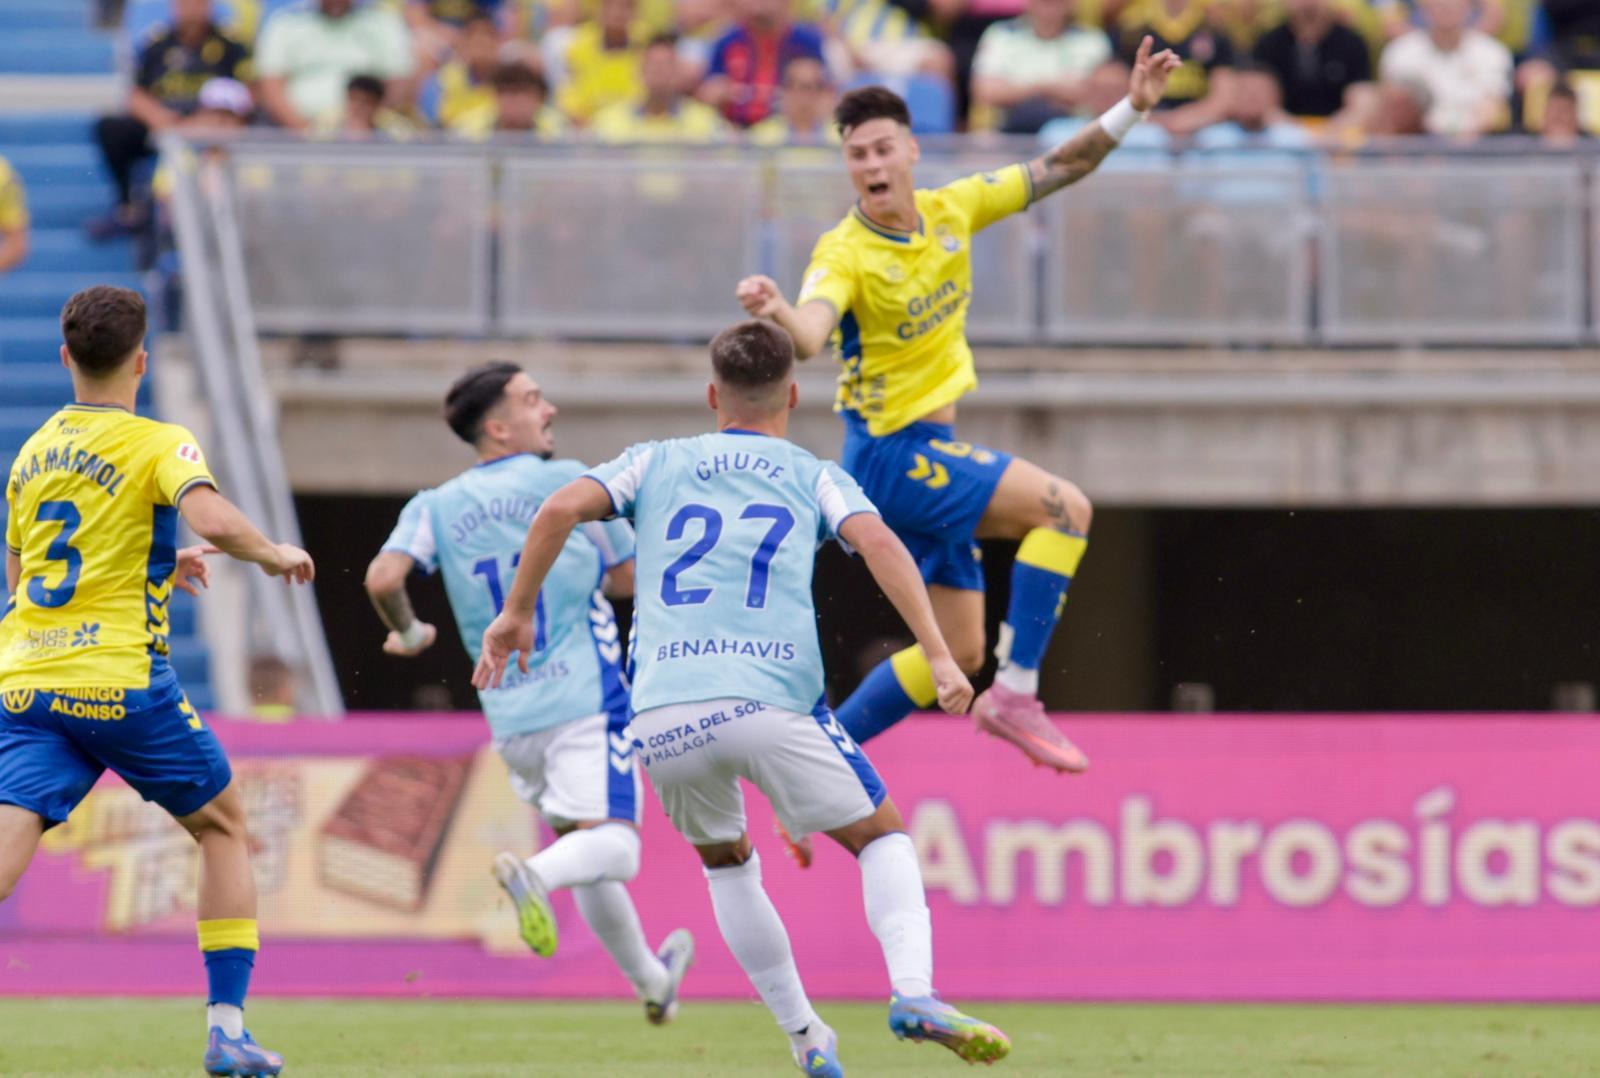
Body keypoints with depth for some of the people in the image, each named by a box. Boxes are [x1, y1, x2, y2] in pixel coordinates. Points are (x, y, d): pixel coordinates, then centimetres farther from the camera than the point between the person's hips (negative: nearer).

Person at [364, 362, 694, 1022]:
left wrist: (408, 633, 10)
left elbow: (382, 578, -10)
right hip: (584, 696, -5)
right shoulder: (569, 482, 0)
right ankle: (533, 876, -46)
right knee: (611, 844, -15)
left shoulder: (437, 506, 6)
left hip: (508, 714, 5)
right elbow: (630, 578, 8)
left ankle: (651, 981, 31)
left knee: (579, 848, 19)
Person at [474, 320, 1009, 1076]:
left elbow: (561, 509, 6)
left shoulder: (656, 463, 22)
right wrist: (937, 655, -7)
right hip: (772, 700, -2)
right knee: (883, 838, 16)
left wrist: (517, 613, 13)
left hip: (663, 717, 2)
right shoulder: (815, 477, 18)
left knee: (725, 862, 28)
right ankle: (913, 991, -10)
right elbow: (877, 541, -1)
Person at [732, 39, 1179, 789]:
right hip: (891, 452, -8)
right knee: (1064, 507, -20)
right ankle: (1016, 693, -17)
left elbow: (1059, 168, 6)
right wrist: (779, 311, -61)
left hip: (929, 450, 8)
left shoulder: (951, 212, 0)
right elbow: (811, 334, -39)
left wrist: (1132, 108, -4)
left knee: (959, 651, 11)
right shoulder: (846, 254, -20)